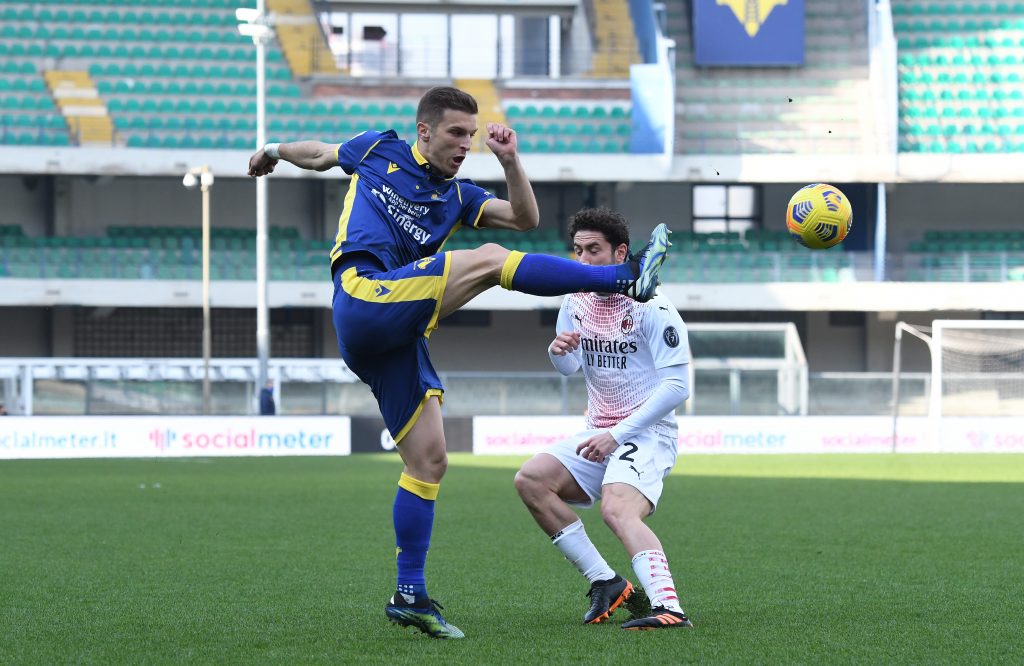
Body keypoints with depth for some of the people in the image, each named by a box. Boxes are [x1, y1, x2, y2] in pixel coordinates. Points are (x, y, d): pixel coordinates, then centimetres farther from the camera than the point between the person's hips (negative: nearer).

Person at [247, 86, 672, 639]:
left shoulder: (457, 196, 22)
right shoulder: (379, 151, 14)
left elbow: (526, 219, 12)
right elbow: (322, 154, 33)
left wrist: (510, 161, 0)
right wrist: (275, 151, 42)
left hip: (398, 338, 6)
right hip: (364, 297, -6)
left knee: (428, 461, 1)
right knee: (488, 260, -20)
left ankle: (410, 595, 5)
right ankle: (626, 279, -21)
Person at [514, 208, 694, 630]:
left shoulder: (650, 307, -12)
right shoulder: (576, 303, 9)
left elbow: (677, 387, -16)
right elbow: (569, 369, 17)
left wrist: (618, 435, -21)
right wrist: (558, 351, -10)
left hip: (647, 433, -8)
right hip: (599, 435, 8)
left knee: (618, 509, -33)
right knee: (530, 479, -12)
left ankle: (669, 607, -51)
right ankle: (604, 581, -10)